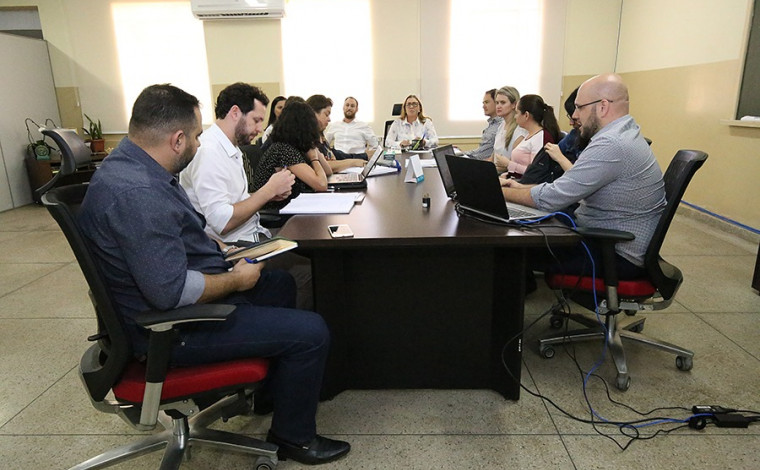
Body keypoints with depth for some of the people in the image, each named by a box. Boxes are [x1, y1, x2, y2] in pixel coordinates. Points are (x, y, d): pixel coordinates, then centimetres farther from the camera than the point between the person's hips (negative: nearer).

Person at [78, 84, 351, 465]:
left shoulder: (130, 165, 4)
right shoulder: (136, 193, -30)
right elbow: (171, 291, -33)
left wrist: (219, 249, 9)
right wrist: (236, 279, -17)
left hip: (175, 299, 11)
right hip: (172, 330, -11)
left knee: (280, 282, 24)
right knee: (310, 332, -13)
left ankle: (271, 390, 38)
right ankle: (294, 437, 12)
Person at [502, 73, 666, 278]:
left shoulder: (611, 145, -25)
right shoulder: (625, 134, 9)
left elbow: (551, 198, -23)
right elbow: (567, 187, 13)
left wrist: (502, 192, -11)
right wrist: (522, 187, 7)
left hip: (617, 257, -9)